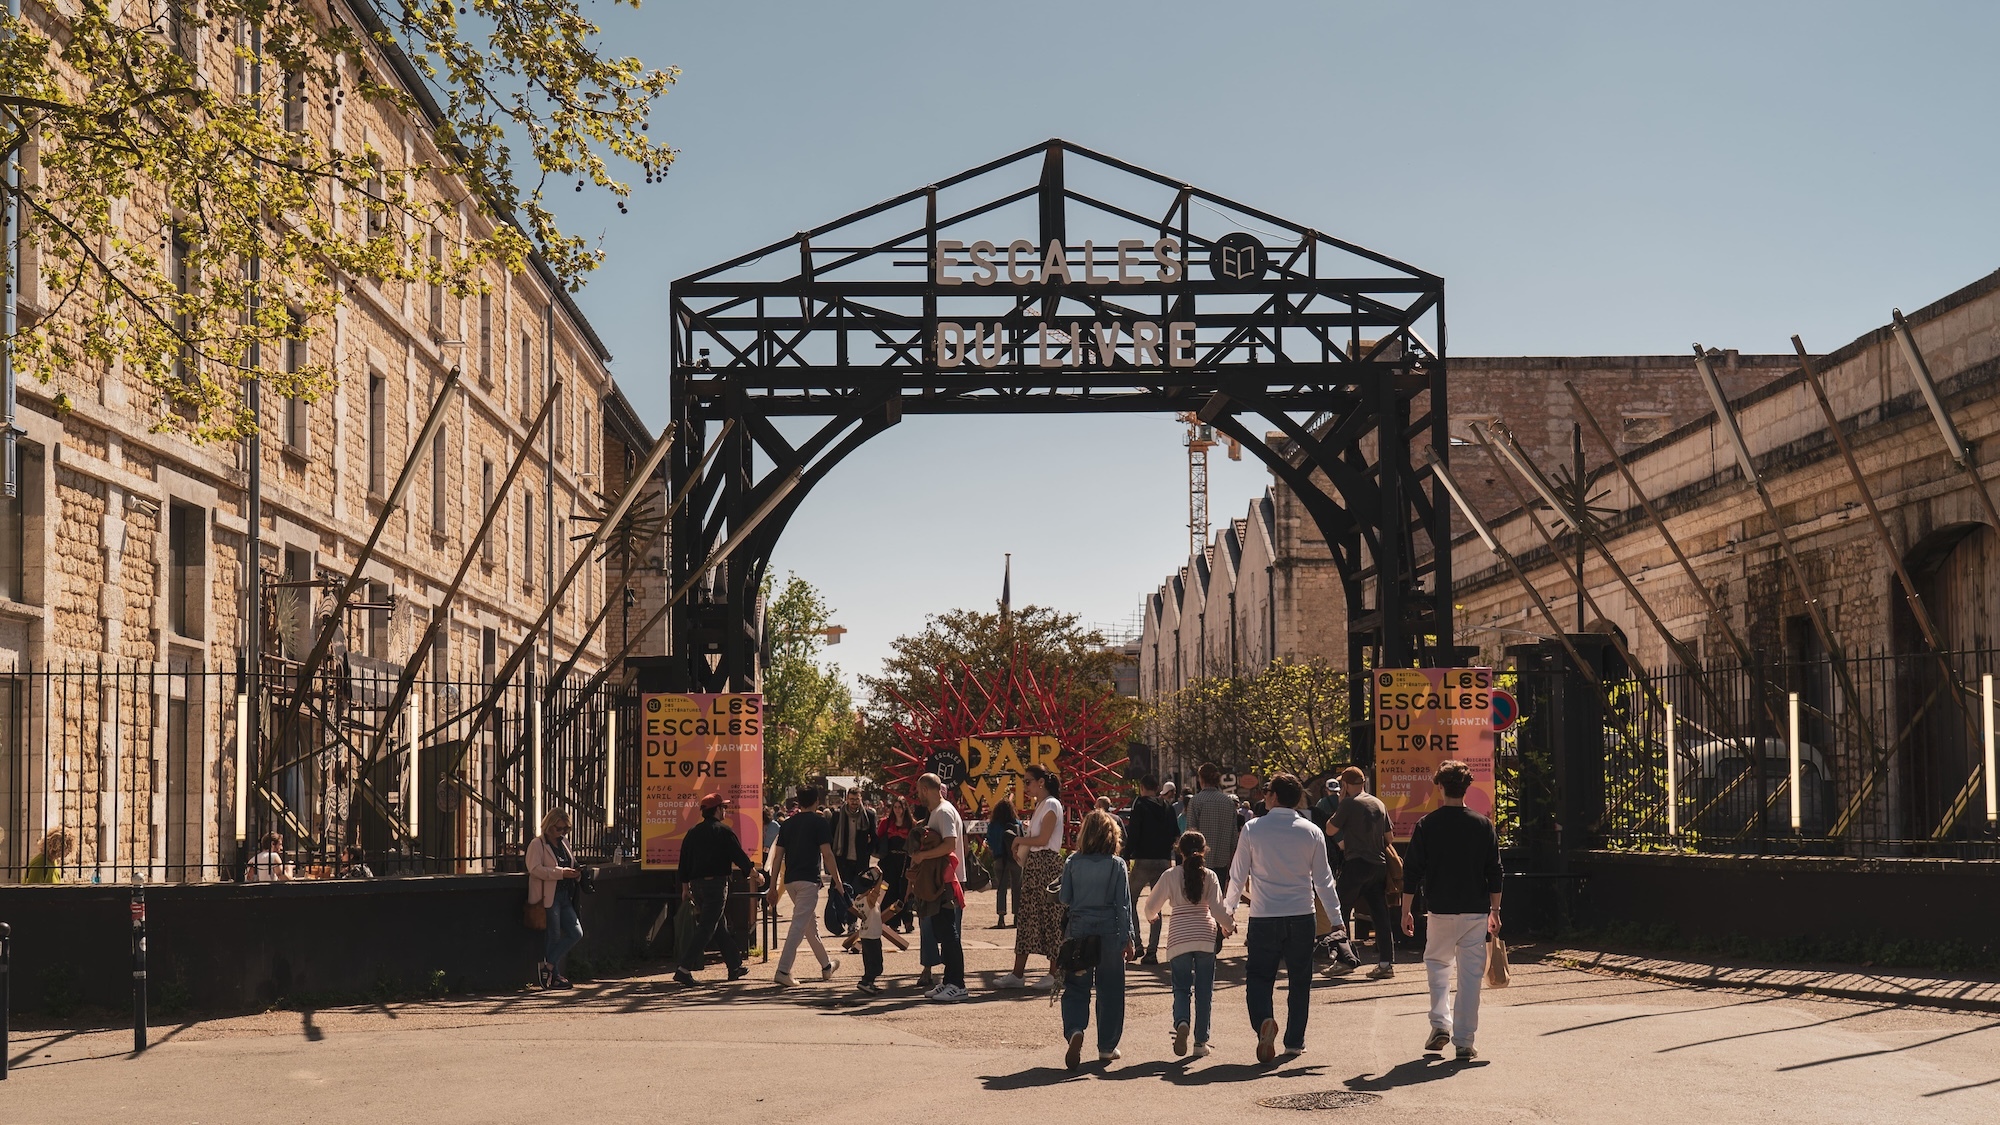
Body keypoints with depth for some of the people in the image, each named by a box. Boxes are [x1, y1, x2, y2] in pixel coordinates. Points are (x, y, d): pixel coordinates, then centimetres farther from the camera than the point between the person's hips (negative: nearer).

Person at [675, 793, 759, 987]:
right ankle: (684, 969, -16)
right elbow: (739, 855, -5)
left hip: (696, 884, 7)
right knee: (706, 928, -8)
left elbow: (684, 862, 13)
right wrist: (754, 874, 9)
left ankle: (735, 967, 24)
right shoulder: (723, 831, -8)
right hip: (716, 883, -7)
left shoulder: (692, 833, 11)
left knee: (722, 926, 16)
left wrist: (686, 888, 19)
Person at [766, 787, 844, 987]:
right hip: (808, 880, -6)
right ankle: (783, 970, -20)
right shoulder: (819, 822, -3)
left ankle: (826, 966, 31)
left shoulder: (787, 823, 13)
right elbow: (827, 854, -9)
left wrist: (773, 887, 12)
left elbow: (777, 856, 10)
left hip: (790, 880, 6)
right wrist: (837, 881, -2)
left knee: (811, 922, 19)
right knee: (799, 925, -10)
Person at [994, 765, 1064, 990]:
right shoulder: (1039, 806, 19)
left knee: (1050, 917, -5)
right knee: (1025, 918, 7)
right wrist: (1022, 842, 1)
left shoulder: (1051, 805, -10)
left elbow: (1043, 839, -17)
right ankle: (1018, 974, 7)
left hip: (1047, 864, -10)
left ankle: (1055, 974, 0)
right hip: (1033, 865, 10)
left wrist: (1020, 840, -4)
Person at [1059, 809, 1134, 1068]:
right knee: (1110, 990, 10)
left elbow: (1065, 899, 3)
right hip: (1109, 933, -1)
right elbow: (1123, 905, -5)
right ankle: (1107, 1047, 16)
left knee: (1076, 988, 7)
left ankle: (1074, 1030, -19)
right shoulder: (1116, 865, -6)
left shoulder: (1073, 863, -1)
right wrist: (1127, 939, 0)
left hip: (1078, 932, 1)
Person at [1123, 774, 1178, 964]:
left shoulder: (1140, 806, -6)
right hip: (1163, 861, 4)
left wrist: (1126, 856, -7)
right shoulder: (1168, 809, 9)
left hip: (1143, 861, -4)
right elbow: (1173, 836, 11)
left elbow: (1133, 834, -12)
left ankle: (1136, 941, -2)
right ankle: (1152, 950, 3)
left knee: (1131, 900, 11)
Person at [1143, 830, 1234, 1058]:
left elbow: (1151, 906, 4)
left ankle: (1181, 1022, -23)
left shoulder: (1171, 876, 0)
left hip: (1179, 938, 0)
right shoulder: (1209, 877, -1)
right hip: (1206, 937, 0)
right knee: (1204, 991, 8)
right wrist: (1228, 926, 15)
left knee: (1182, 988, 7)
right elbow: (1217, 909, -6)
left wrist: (1152, 918, 28)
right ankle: (1201, 1041, 8)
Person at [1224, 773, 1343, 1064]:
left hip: (1263, 917, -2)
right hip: (1301, 916, 2)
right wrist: (1335, 917, 11)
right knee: (1299, 980, 12)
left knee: (1258, 976, 4)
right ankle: (1294, 1041, 15)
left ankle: (1264, 1021, -23)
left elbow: (1238, 874, 3)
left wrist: (1228, 908, 17)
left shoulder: (1253, 829, -3)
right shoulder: (1312, 832, 1)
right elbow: (1323, 879, 5)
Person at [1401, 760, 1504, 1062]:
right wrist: (1495, 911, 10)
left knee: (1436, 962, 20)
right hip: (1476, 912, 1)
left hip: (1439, 911, 0)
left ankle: (1440, 1023, 4)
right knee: (1470, 973, 5)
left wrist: (1406, 910, 5)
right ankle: (1464, 1042, 3)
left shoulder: (1426, 825, -4)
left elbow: (1411, 871, -3)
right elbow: (1494, 873, 2)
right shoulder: (1483, 825, 0)